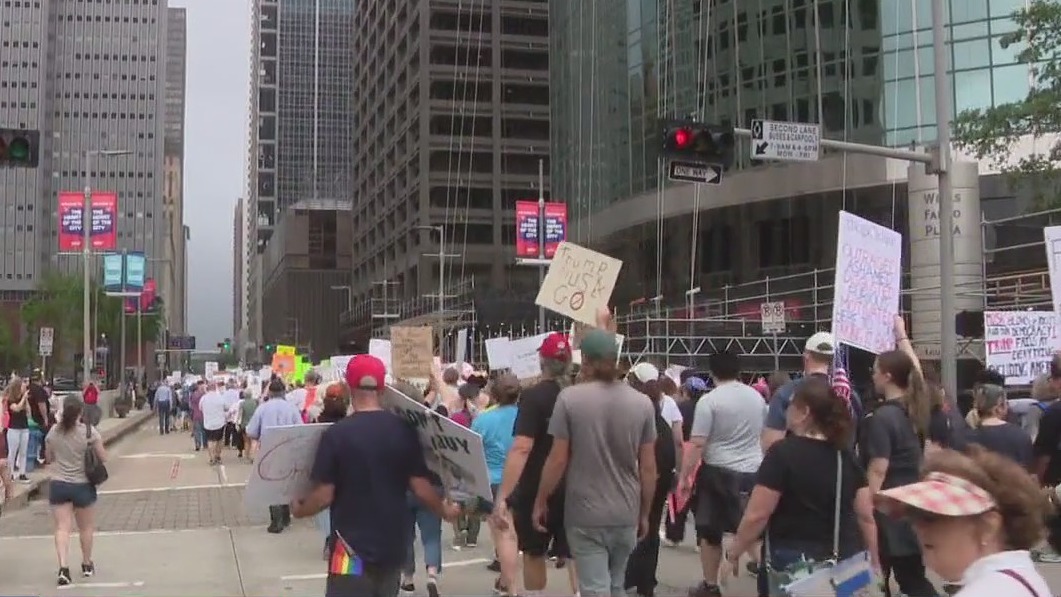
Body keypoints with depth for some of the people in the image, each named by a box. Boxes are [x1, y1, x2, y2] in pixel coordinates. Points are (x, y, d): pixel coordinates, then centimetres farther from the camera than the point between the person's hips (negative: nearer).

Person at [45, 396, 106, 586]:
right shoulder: (89, 432, -12)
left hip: (58, 485, 1)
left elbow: (49, 458, 9)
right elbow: (103, 457, -6)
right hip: (82, 485, -1)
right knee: (86, 527, 16)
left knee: (62, 527, 1)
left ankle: (63, 567, -14)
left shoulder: (53, 432, -4)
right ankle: (87, 565, 31)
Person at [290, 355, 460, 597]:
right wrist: (445, 510, 15)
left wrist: (299, 509, 9)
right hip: (393, 545, 4)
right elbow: (421, 488, -3)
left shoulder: (336, 433, -12)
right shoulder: (404, 430, -3)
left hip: (353, 547, -4)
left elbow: (324, 496, -11)